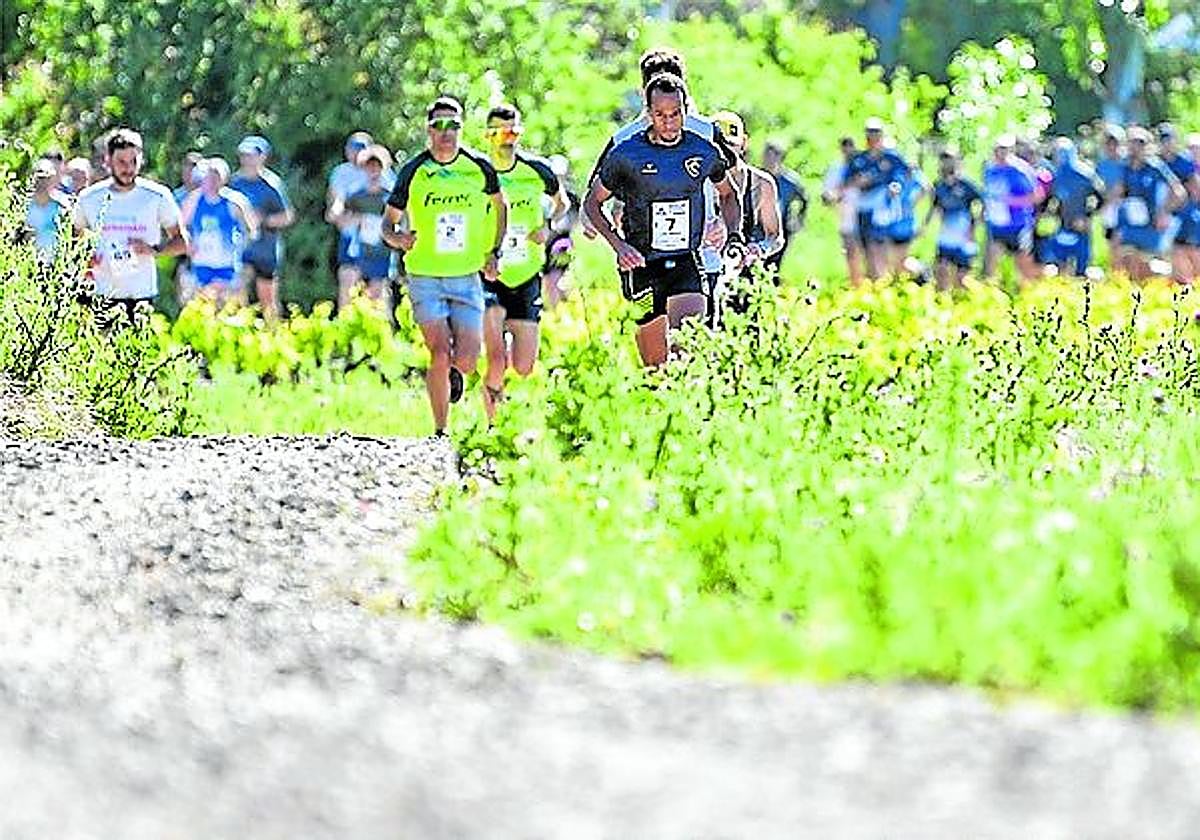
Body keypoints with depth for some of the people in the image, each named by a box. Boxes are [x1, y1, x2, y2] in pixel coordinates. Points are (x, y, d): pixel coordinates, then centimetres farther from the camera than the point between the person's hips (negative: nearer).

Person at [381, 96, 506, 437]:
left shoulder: (479, 168, 0)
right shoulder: (413, 172, -4)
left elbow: (500, 205, 19)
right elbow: (388, 222, 6)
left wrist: (494, 252, 11)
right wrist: (397, 238, -17)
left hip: (468, 278, 2)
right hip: (425, 278, -1)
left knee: (466, 360, -5)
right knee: (440, 353, -14)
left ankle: (454, 373, 33)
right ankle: (440, 432, -2)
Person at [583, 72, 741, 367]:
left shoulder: (706, 152, 1)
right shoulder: (625, 155, -6)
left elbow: (727, 194, 20)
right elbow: (592, 203, 5)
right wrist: (618, 245, -9)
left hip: (686, 262, 1)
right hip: (642, 264, -1)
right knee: (655, 363, 1)